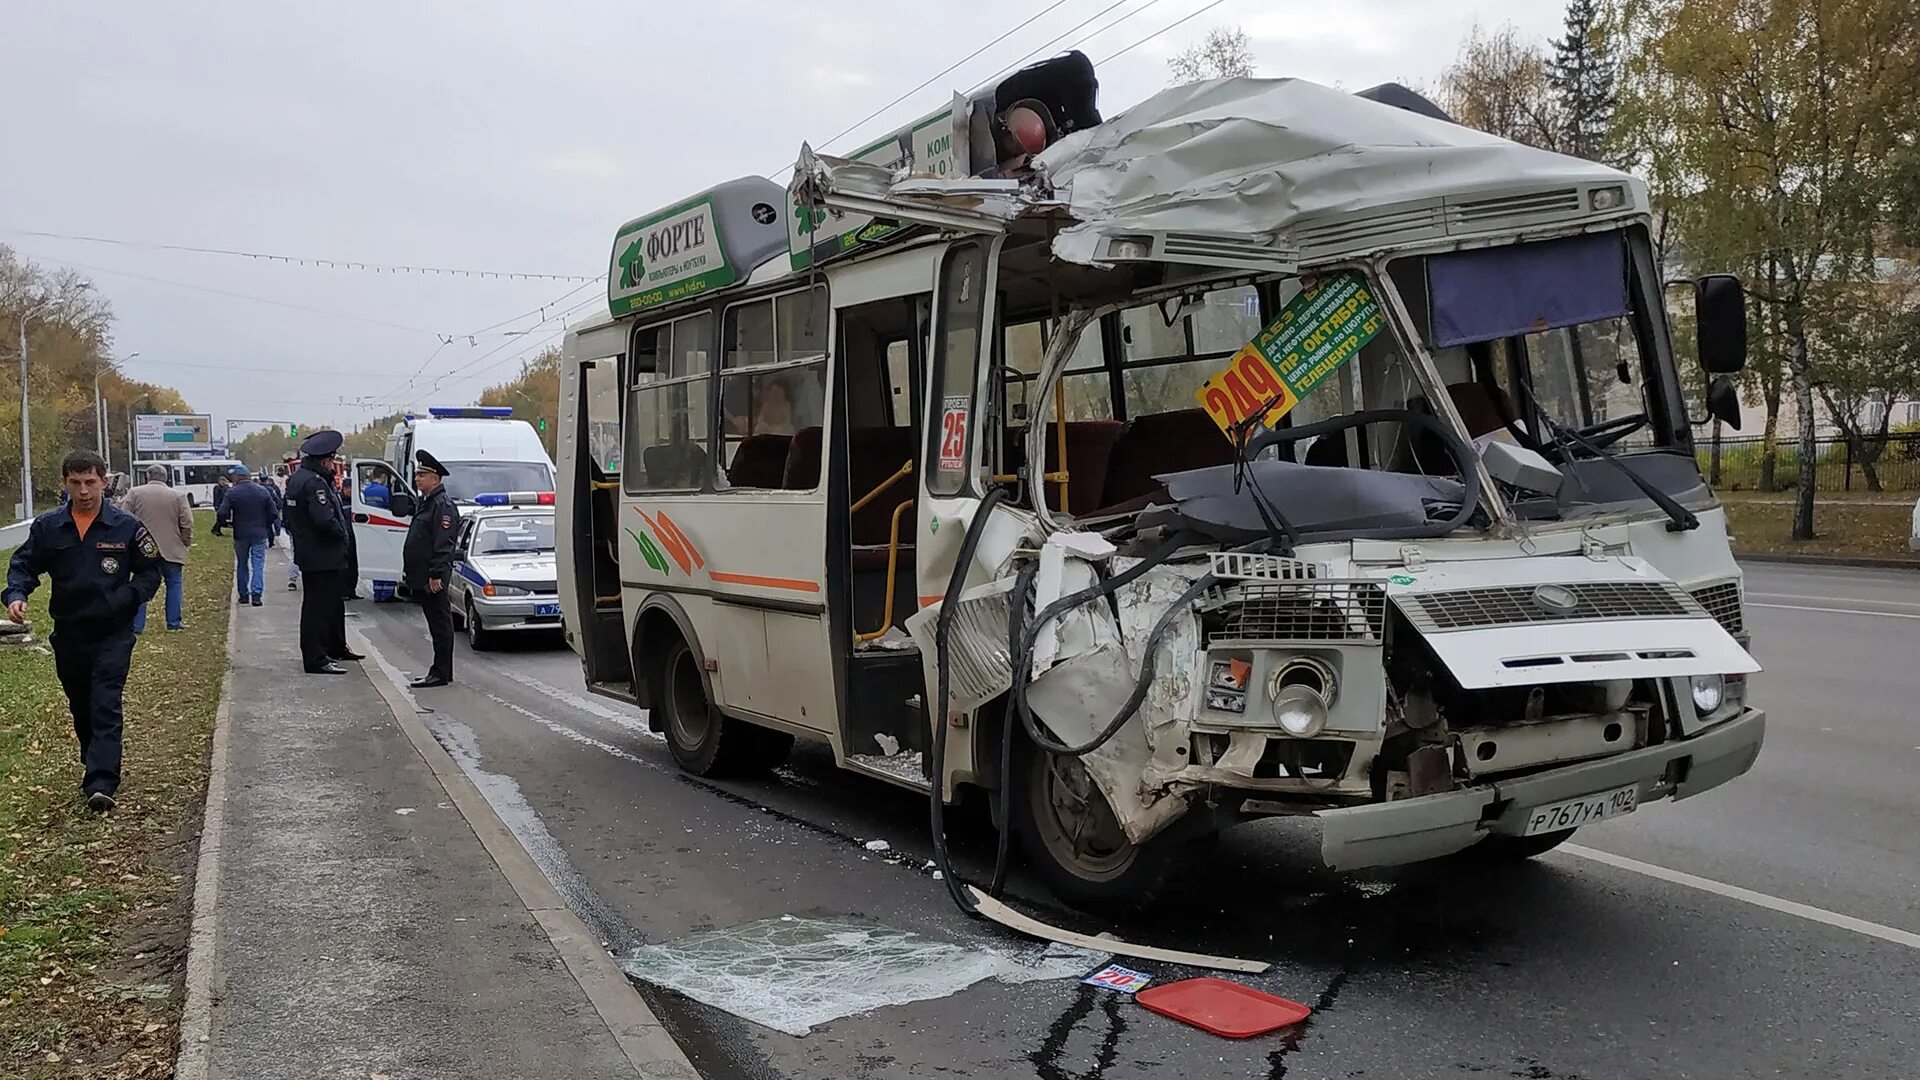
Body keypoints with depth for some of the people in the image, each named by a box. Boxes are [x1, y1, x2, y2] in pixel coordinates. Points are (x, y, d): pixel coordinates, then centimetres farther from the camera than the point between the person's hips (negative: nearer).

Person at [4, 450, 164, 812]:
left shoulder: (126, 526, -5)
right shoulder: (47, 526, 1)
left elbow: (150, 572, 2)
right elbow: (23, 565, 8)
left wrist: (126, 599, -15)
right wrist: (15, 595, -12)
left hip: (113, 633, -4)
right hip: (68, 633, 4)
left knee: (106, 707, -12)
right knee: (80, 706, 18)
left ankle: (101, 783, -19)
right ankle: (93, 762, 38)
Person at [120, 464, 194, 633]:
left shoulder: (135, 493, -1)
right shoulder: (178, 496, -2)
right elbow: (187, 524, -5)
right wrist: (186, 543, 9)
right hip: (171, 549, -1)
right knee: (174, 584, 11)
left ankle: (137, 625, 8)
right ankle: (174, 622, 10)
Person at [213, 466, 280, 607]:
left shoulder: (232, 493, -8)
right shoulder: (263, 491, -2)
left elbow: (222, 515, -12)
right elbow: (274, 513, -1)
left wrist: (218, 526, 8)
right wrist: (267, 527, 14)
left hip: (240, 535, 0)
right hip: (259, 534, 1)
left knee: (242, 564, 14)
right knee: (258, 565, 2)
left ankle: (243, 594, 17)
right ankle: (256, 594, -9)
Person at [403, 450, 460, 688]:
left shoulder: (443, 505, -13)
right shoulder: (426, 502, 19)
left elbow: (443, 544, -20)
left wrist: (436, 575, -24)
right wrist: (412, 574, 21)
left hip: (433, 579, -10)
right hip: (422, 577, 10)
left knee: (440, 624, -5)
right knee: (436, 625, 13)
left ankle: (441, 673, -2)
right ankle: (439, 671, 19)